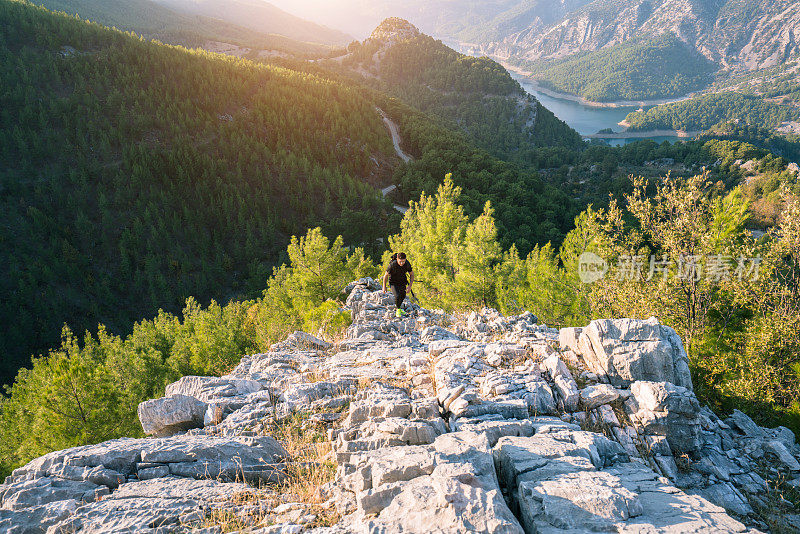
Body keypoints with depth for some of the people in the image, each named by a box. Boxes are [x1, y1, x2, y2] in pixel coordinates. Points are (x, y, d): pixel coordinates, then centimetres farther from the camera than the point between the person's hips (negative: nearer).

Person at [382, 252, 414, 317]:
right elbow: (386, 275, -18)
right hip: (393, 283, -4)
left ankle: (399, 308, 49)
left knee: (403, 296, 20)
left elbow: (412, 274, -7)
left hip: (402, 282, 4)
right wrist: (384, 286, -9)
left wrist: (410, 285, -16)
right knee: (397, 296, -22)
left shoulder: (407, 264, -23)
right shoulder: (392, 265, -33)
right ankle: (398, 310, 5)